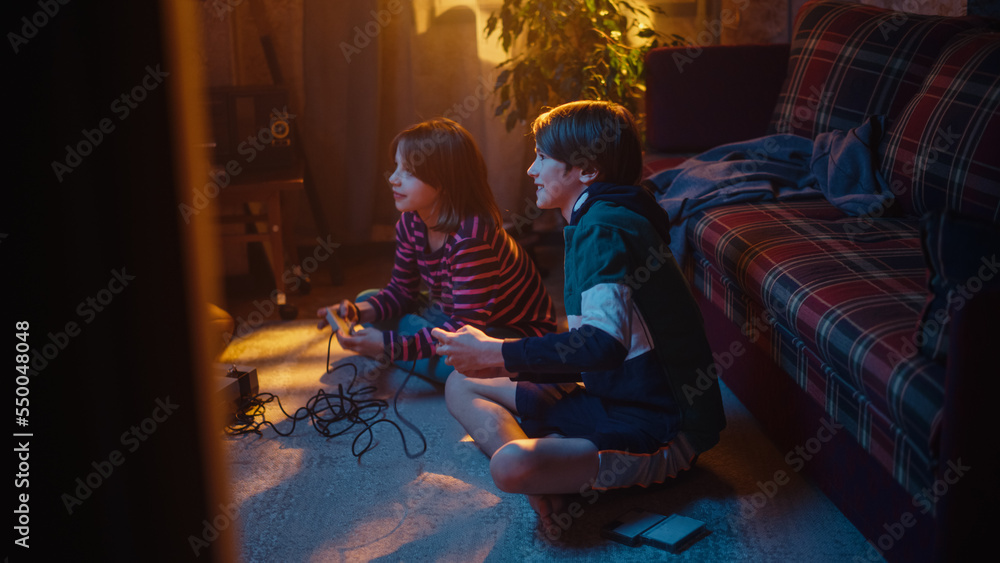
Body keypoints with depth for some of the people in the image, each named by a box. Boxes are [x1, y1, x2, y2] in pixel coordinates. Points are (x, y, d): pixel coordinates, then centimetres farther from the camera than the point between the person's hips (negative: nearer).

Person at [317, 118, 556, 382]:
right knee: (366, 300, 5)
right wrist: (357, 311, -16)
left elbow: (466, 328, -34)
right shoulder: (411, 223, -8)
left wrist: (390, 345, -38)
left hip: (515, 331, -8)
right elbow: (402, 290, 4)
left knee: (452, 361, -39)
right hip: (452, 316, 9)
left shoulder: (471, 236, -33)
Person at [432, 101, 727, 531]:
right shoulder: (597, 220, 13)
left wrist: (497, 354, -25)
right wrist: (510, 361, 7)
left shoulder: (604, 229, -20)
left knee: (511, 467, -37)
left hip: (662, 431, -11)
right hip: (615, 398, 11)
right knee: (462, 384, 10)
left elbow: (605, 344, -35)